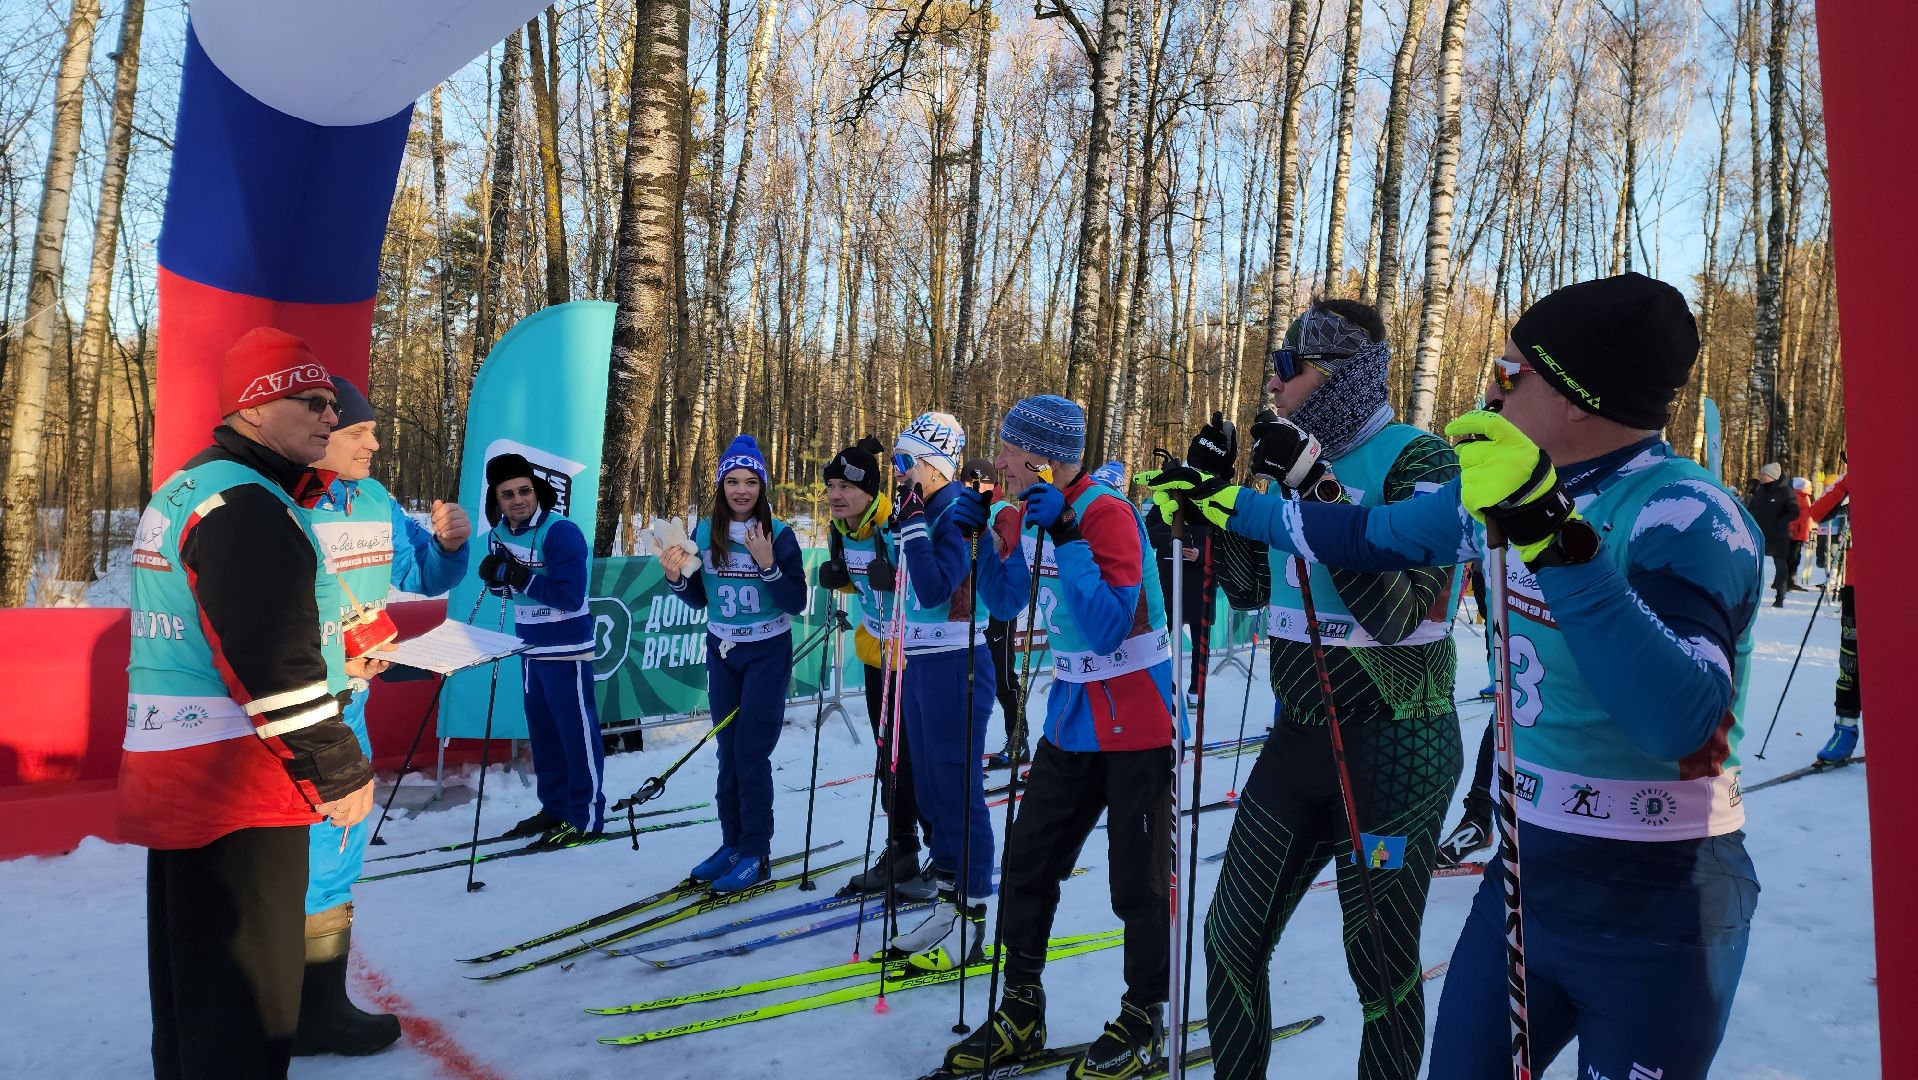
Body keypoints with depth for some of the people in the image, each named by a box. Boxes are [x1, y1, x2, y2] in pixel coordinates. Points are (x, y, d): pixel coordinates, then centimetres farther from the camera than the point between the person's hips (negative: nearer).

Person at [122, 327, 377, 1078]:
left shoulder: (182, 492, 16)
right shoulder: (245, 504, -17)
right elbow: (275, 661, -23)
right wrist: (341, 768, -16)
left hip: (172, 776, 10)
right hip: (239, 786, -10)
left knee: (192, 981, 20)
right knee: (244, 995, -2)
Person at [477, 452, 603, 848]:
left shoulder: (560, 532, -20)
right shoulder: (499, 533, 5)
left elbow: (570, 595, -25)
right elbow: (502, 585, 12)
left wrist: (520, 577, -26)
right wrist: (494, 575, -10)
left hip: (566, 649, -8)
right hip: (530, 647, 8)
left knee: (577, 731, -1)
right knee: (542, 730, 16)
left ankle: (586, 817, 7)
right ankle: (555, 807, 29)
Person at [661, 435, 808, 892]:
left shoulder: (779, 534, -11)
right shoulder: (704, 533, 0)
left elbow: (797, 603, -12)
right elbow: (699, 600, 8)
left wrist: (768, 565, -25)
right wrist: (677, 577, -11)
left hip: (767, 654, -4)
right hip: (722, 652, 4)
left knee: (751, 752, -5)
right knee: (728, 751, 10)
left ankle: (756, 854, 5)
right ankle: (732, 843, 22)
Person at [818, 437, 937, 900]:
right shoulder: (840, 531, -1)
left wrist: (897, 578, -37)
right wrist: (836, 576, -5)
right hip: (877, 650, 7)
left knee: (917, 756, -3)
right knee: (889, 756, 14)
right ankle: (901, 851, 28)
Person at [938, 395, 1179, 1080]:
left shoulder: (1107, 513, -20)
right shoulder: (1026, 514, 3)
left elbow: (1109, 626, -28)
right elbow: (1006, 603, 16)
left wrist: (1063, 535, -30)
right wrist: (982, 536, 2)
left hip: (1137, 722, -7)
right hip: (1071, 716, 7)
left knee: (1138, 881, 6)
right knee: (1028, 861, 9)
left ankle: (1143, 1018, 26)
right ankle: (1021, 1012, 24)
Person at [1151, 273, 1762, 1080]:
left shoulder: (1684, 513, -21)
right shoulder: (1509, 484, -1)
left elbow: (1679, 722, -35)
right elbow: (1370, 535, 14)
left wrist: (1557, 538, -42)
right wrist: (1228, 506, 19)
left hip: (1654, 912, -6)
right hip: (1521, 872, 6)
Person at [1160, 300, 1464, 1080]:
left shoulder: (1418, 458, -13)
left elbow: (1397, 614, -23)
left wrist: (1317, 489, -27)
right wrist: (1222, 492, 0)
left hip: (1391, 752, -7)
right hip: (1297, 739, 7)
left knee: (1382, 971, 8)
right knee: (1230, 939, 12)